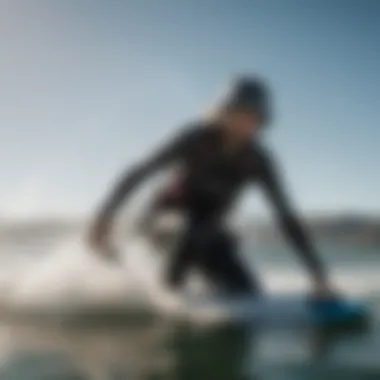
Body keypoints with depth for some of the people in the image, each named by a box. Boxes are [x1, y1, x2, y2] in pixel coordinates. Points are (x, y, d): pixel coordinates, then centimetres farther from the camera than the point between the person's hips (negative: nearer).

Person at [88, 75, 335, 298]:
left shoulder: (259, 161, -10)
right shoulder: (197, 137, -20)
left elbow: (288, 218, -9)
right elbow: (140, 172, -25)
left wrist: (318, 274, -16)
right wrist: (106, 215, -39)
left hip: (208, 235, 4)